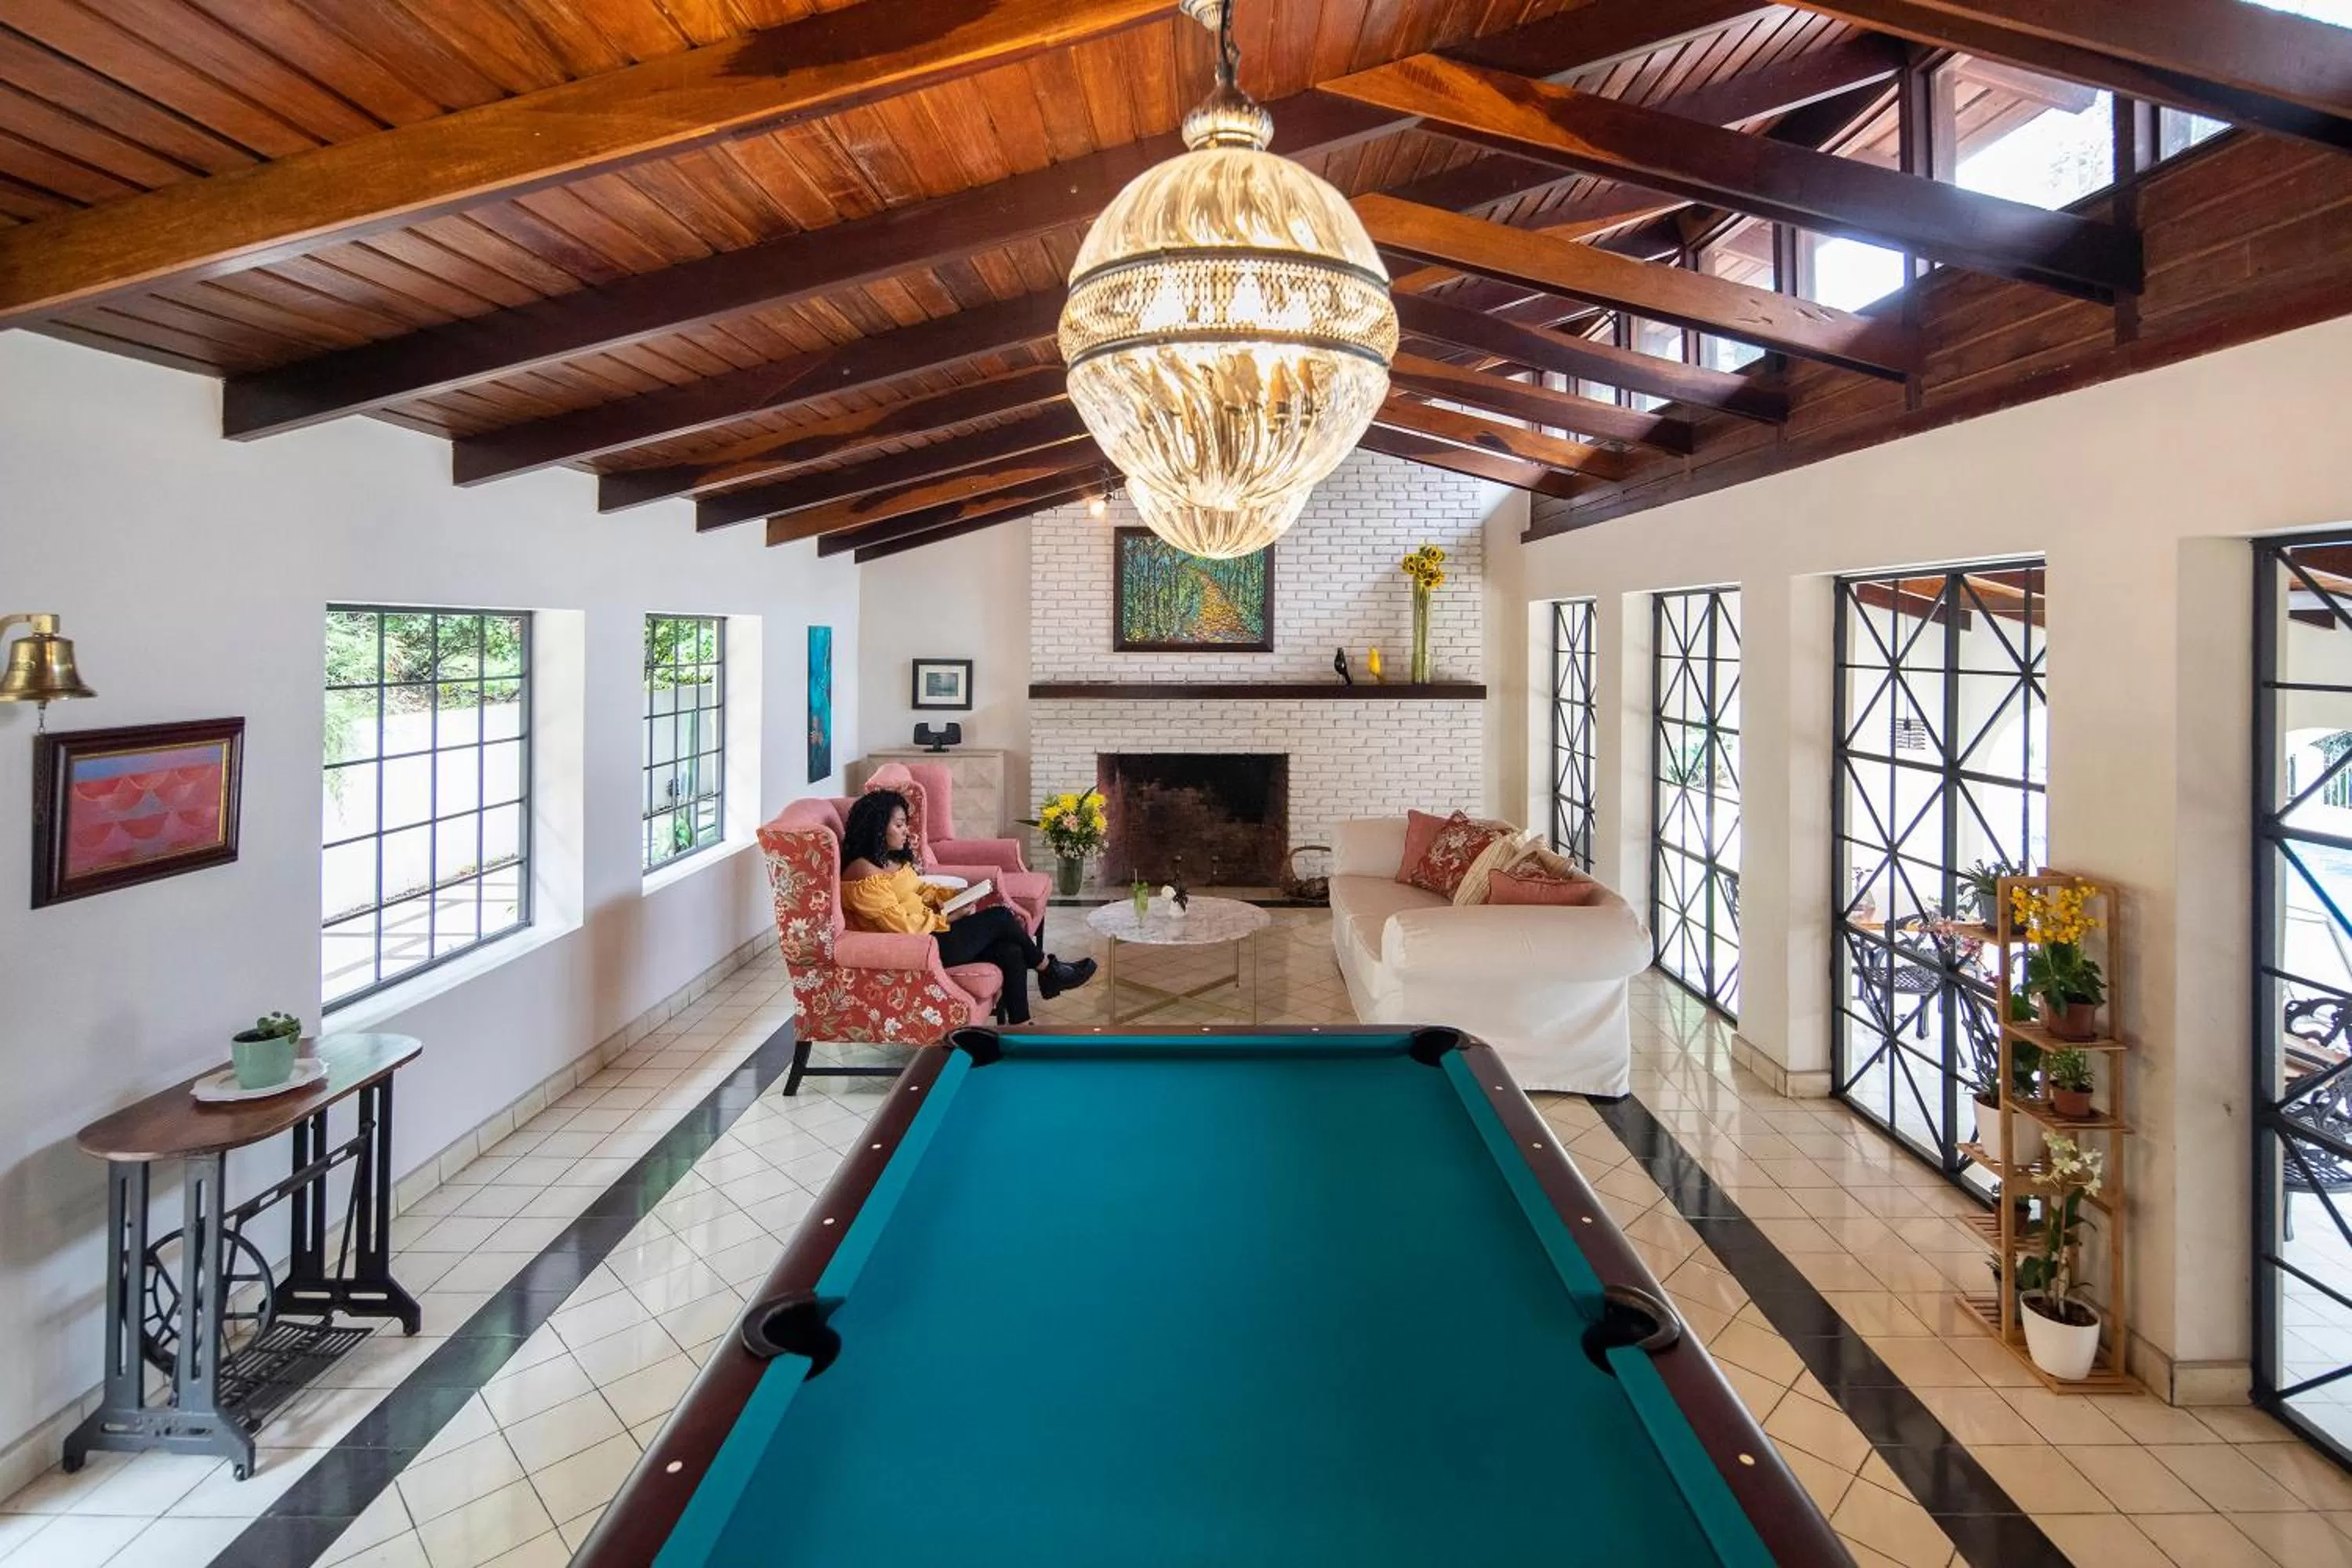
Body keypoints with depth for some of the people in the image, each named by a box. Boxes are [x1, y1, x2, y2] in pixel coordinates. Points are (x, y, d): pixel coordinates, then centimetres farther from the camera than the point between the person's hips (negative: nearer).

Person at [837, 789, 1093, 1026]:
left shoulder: (891, 859, 12)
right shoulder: (864, 874, -18)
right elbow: (901, 925, -22)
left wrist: (958, 896, 4)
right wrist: (950, 920, -13)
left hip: (926, 934, 9)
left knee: (1010, 951, -9)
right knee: (1000, 917, -9)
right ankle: (1048, 970, 12)